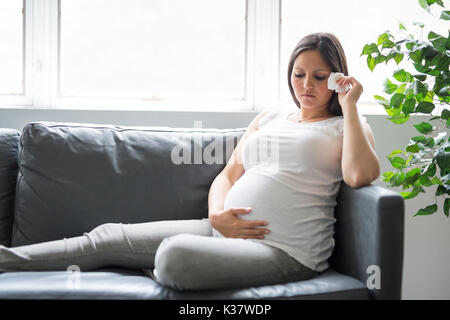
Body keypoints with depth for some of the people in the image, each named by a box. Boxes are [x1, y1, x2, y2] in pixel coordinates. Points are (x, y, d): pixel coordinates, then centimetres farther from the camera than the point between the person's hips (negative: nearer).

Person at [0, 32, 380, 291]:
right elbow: (228, 174, 18)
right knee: (110, 238, -2)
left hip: (286, 250, -6)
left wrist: (350, 106, -8)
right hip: (227, 231, 6)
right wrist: (217, 215, -4)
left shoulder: (345, 126, 7)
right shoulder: (268, 119, 23)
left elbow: (361, 174, -15)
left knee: (176, 254, -34)